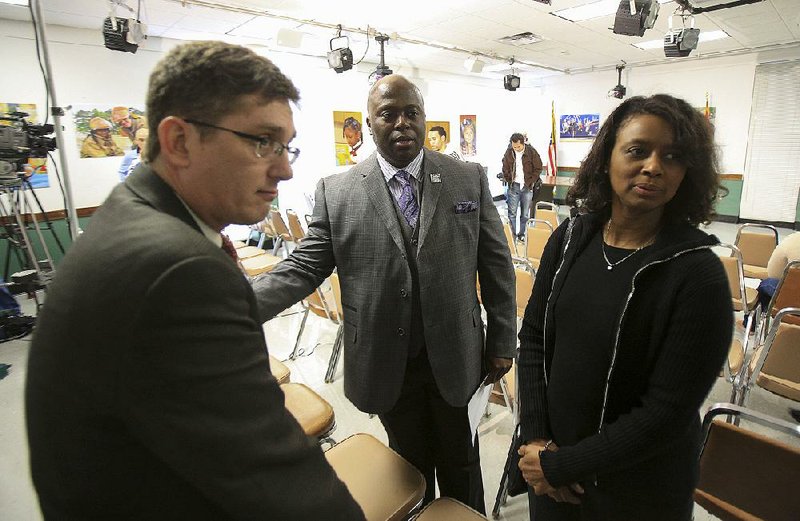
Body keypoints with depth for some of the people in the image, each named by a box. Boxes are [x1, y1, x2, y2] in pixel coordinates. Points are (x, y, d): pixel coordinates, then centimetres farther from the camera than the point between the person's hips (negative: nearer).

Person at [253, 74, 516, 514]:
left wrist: (502, 342, 1)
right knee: (410, 461, 23)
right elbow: (304, 267, -7)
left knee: (461, 464, 22)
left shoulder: (469, 179, -3)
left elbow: (496, 264, 0)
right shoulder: (336, 192, -5)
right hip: (386, 365, 0)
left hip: (456, 358, 1)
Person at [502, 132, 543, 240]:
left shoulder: (531, 152, -7)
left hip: (527, 187, -1)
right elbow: (505, 169, 10)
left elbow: (538, 169, -3)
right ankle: (511, 234, 8)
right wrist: (509, 180, 2)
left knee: (525, 214, 5)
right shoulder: (509, 152, -1)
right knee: (512, 213, 0)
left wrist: (530, 182, -8)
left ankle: (522, 234, 17)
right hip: (513, 186, 1)